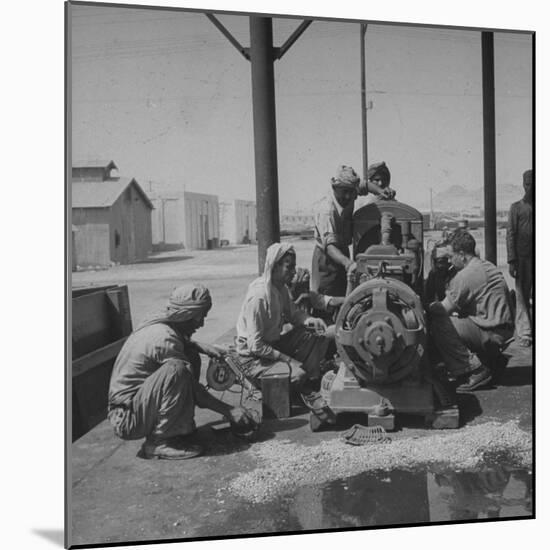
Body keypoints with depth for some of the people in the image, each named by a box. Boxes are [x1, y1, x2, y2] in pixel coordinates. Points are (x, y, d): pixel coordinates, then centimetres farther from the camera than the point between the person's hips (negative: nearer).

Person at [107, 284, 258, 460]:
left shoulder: (160, 325, 3)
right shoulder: (163, 338, -23)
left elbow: (183, 341, 28)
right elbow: (192, 389, -20)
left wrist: (203, 347, 8)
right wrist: (229, 411, -13)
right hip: (126, 418, -10)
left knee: (191, 356, 8)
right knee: (177, 369, -31)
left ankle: (180, 429, 7)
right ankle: (158, 442, -17)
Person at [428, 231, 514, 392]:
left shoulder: (465, 275, -17)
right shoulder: (487, 266, 13)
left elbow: (445, 309, -14)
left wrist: (428, 307, 6)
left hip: (492, 332, -10)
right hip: (504, 326, 10)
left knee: (438, 325, -15)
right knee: (456, 320, 24)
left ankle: (477, 371, -9)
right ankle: (492, 358, 23)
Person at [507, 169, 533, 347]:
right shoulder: (516, 208, 5)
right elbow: (510, 235, 1)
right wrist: (511, 261, -7)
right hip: (523, 257, -2)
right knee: (522, 295, 0)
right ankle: (524, 333, 3)